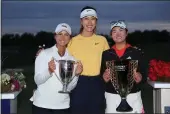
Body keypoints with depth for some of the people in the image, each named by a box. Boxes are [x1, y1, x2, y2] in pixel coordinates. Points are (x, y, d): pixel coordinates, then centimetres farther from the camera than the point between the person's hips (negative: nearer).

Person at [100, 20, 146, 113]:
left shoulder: (136, 53, 0)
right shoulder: (106, 54, 4)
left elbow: (143, 78, -2)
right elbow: (102, 79, 4)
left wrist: (136, 75, -22)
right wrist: (106, 75, -16)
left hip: (133, 96, -1)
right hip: (112, 97, 1)